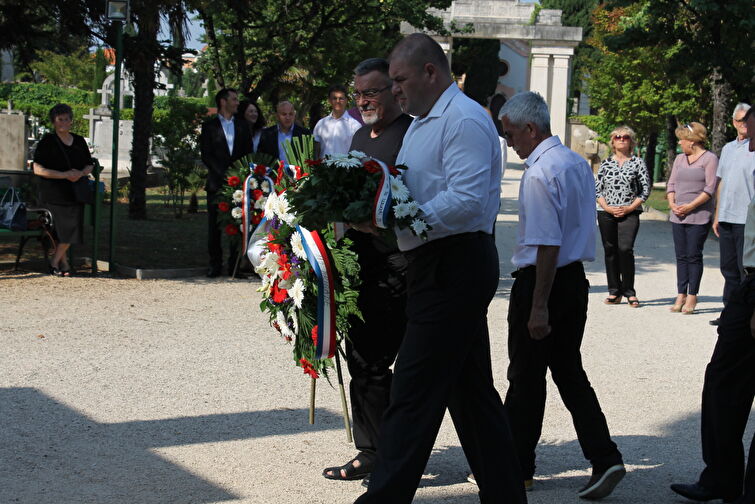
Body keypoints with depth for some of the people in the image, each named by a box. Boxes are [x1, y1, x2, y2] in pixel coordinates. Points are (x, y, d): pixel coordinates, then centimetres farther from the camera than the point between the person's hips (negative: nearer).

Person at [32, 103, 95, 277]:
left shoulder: (79, 141, 14)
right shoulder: (47, 142, -2)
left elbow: (90, 165, 18)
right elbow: (38, 169, -10)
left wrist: (81, 173, -7)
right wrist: (65, 175, -17)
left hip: (75, 193, 5)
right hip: (53, 194, -5)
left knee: (72, 229, -1)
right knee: (64, 229, -9)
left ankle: (55, 262, 14)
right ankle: (63, 262, 6)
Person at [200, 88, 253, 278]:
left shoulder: (242, 126, 15)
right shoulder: (209, 125, 5)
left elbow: (248, 154, 13)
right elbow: (206, 155, -2)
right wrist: (224, 174, -11)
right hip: (217, 182, -2)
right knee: (214, 225, 0)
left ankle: (235, 264, 5)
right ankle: (215, 264, 6)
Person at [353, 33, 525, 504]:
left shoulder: (464, 120, -13)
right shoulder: (421, 124, 20)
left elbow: (466, 202, -23)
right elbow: (415, 196, 24)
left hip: (454, 267, -11)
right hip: (446, 269, 11)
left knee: (414, 394, -8)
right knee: (472, 390, 14)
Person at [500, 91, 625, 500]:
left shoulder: (539, 174, -19)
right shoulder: (578, 164, 10)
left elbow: (547, 245, -23)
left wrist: (539, 306, -21)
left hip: (541, 280, -9)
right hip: (576, 278, 9)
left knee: (526, 377, 4)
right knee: (569, 372, 14)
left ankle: (515, 467, 16)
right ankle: (604, 459, 7)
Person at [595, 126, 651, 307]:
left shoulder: (638, 162, 4)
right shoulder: (606, 163, 10)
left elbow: (646, 189, 2)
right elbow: (597, 189, 9)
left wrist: (630, 208, -8)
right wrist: (606, 207, -7)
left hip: (629, 213, -3)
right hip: (606, 214, 3)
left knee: (625, 249, -15)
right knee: (610, 251, 4)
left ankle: (629, 292, -5)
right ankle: (614, 292, 12)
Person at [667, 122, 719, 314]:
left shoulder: (709, 159, -5)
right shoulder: (679, 159, 16)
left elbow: (710, 188, -11)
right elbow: (671, 184, 16)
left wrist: (690, 206, -15)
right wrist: (672, 203, -2)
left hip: (699, 217, -6)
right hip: (678, 217, 6)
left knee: (694, 256, -4)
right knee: (681, 256, 6)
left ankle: (692, 296, 2)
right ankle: (681, 295, 11)